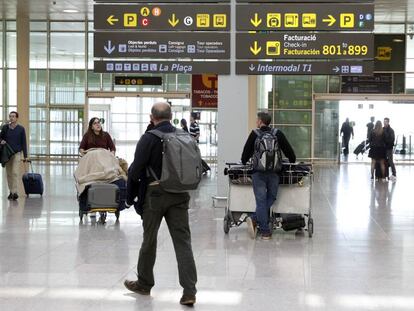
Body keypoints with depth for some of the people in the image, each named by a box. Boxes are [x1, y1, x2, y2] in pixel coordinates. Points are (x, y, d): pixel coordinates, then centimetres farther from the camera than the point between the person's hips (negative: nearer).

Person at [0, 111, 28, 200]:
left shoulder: (21, 129, -2)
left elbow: (24, 143, 0)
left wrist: (25, 156, -3)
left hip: (17, 153, -3)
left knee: (15, 173, -13)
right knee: (9, 174, 7)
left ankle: (15, 192, -18)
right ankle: (11, 191, 15)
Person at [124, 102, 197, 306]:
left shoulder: (149, 138, -9)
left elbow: (135, 170, -9)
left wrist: (130, 197, 2)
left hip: (155, 193, -3)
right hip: (180, 195, 3)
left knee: (149, 240, 13)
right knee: (183, 240, 0)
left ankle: (144, 284, 29)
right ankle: (189, 291, -7)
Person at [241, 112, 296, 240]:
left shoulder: (254, 134, 2)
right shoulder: (278, 134, 6)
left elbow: (246, 151, 11)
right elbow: (288, 150, 10)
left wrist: (244, 162, 31)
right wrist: (292, 162, 28)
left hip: (258, 172, -1)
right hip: (274, 173, 1)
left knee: (261, 201, 1)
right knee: (270, 198, 12)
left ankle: (265, 231, -2)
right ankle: (254, 219, 0)